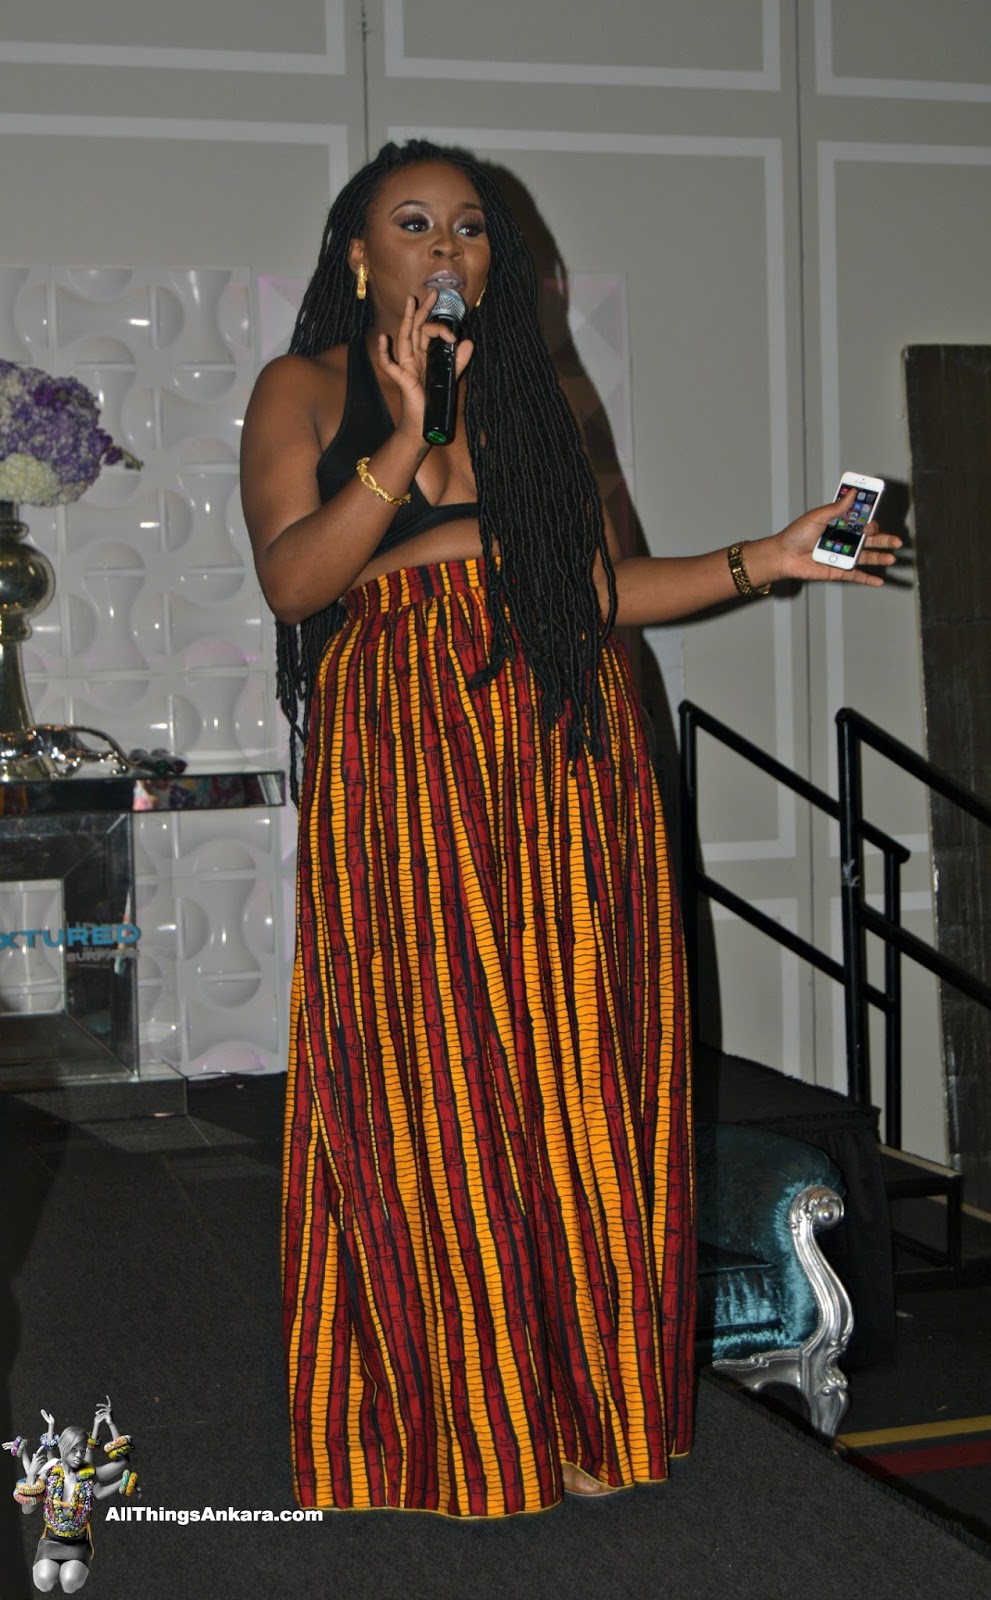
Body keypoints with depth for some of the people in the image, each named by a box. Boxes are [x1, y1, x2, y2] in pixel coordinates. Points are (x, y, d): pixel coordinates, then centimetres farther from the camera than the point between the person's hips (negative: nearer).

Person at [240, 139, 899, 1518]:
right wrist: (406, 440, -18)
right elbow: (291, 580, -8)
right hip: (401, 768, -3)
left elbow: (600, 586, 15)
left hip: (561, 766, 3)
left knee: (572, 1075, 2)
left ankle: (582, 1405, 13)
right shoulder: (308, 389, 6)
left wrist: (765, 562, 6)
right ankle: (452, 1415, 10)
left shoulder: (529, 391, 18)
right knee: (428, 1089, -2)